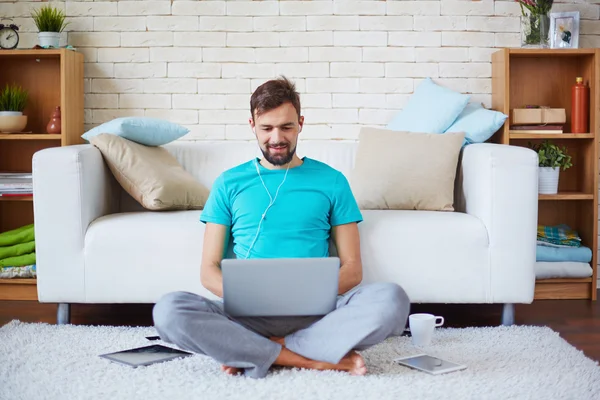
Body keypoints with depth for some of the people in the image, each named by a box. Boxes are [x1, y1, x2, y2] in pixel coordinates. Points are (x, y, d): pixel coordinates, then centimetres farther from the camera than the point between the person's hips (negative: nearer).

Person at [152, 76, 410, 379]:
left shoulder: (331, 181, 12)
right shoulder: (229, 184, 14)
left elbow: (352, 268, 9)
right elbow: (209, 269, 10)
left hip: (314, 313, 0)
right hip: (248, 316, 1)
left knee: (392, 299, -29)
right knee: (168, 310, -29)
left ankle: (252, 353, -21)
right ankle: (315, 359, -23)